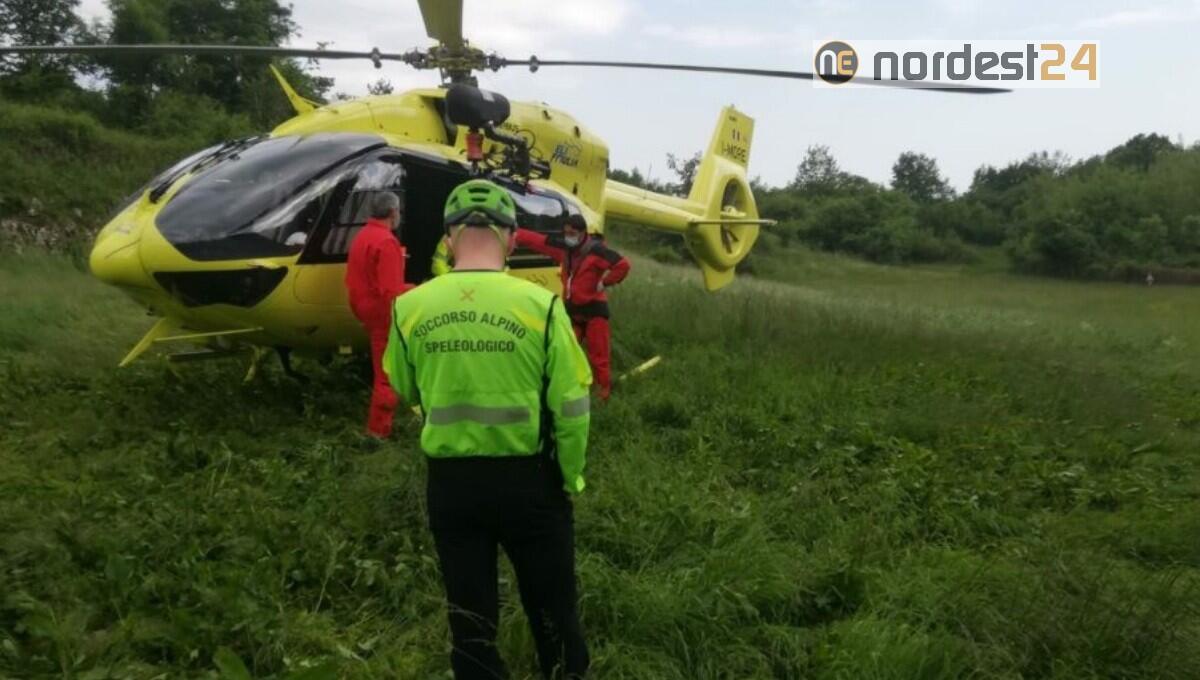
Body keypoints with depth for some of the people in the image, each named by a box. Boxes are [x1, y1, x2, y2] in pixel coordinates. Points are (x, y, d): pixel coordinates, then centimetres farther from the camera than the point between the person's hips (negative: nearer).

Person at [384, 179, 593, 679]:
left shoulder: (410, 308, -8)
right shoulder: (540, 304, -16)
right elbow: (571, 406, -12)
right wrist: (571, 477, 4)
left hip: (450, 481, 2)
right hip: (528, 478, -1)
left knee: (470, 615, 18)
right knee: (552, 610, 19)